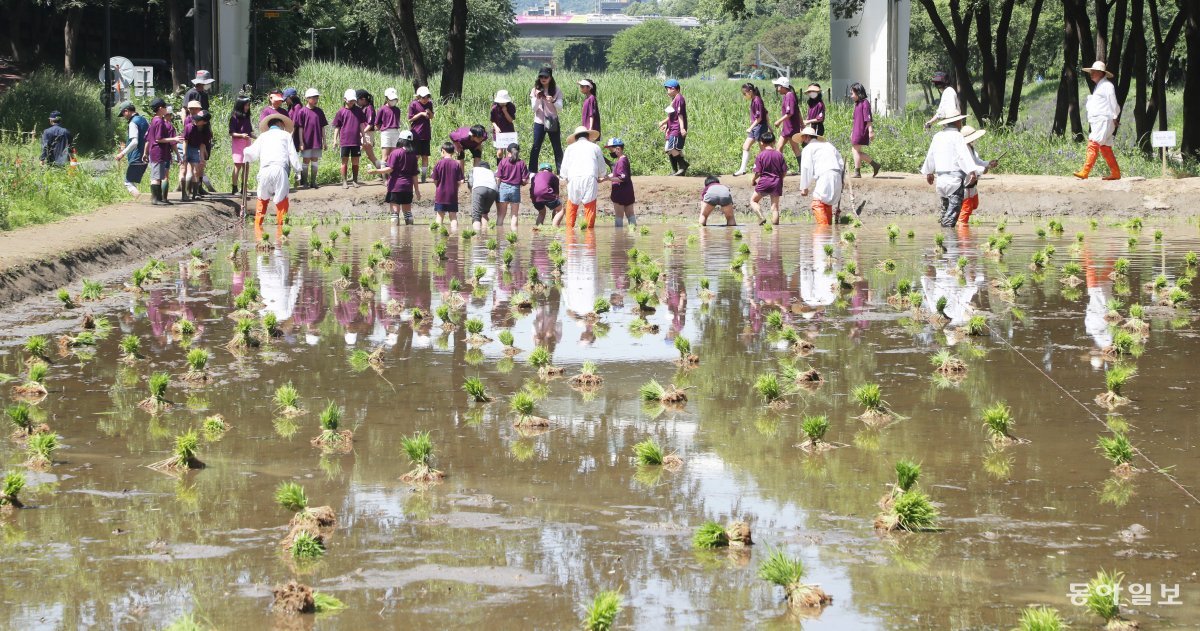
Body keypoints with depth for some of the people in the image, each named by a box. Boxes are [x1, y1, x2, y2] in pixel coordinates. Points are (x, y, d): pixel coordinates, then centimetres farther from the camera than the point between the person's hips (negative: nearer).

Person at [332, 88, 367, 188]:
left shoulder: (358, 111, 5)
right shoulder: (341, 112, 0)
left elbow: (361, 125, 11)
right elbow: (337, 127, 4)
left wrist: (363, 137, 10)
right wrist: (336, 140, 1)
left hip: (356, 141, 2)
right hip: (345, 141, -2)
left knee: (355, 161, 7)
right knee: (345, 161, 3)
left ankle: (355, 181, 16)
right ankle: (344, 182, 7)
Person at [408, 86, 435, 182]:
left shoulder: (429, 104, 8)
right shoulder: (413, 105, -6)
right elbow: (410, 119, -6)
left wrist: (429, 113, -6)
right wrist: (421, 114, -16)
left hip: (426, 135, 4)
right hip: (416, 134, -4)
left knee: (425, 156, 5)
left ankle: (424, 177, 11)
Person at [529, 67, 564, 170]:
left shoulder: (556, 90, 1)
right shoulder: (535, 90, 3)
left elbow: (560, 108, -4)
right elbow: (533, 108, -1)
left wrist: (553, 101, -25)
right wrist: (537, 98, -20)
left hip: (553, 122, 0)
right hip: (539, 122, 0)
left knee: (557, 147, 3)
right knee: (535, 147, -2)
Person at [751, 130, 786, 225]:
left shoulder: (761, 155, -7)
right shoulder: (779, 155, 2)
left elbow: (757, 172, -9)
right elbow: (785, 171, 3)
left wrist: (753, 181, 10)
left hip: (764, 182, -3)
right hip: (776, 183, 3)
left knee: (753, 200, 13)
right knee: (774, 207, 6)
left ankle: (761, 217, -7)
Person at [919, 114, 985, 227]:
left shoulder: (937, 136, 14)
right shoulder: (957, 136, -8)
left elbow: (930, 155, 25)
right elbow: (963, 155, -21)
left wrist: (929, 172, 40)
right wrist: (972, 171, -30)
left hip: (940, 178, 8)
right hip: (954, 178, -8)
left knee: (945, 207, 18)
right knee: (954, 209, -10)